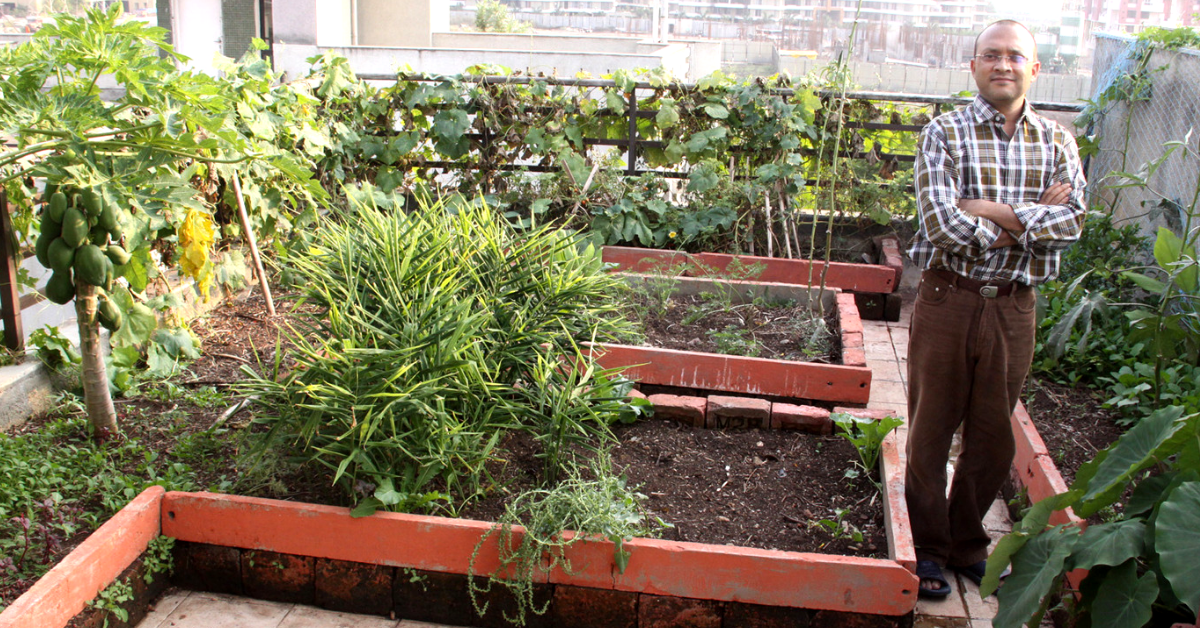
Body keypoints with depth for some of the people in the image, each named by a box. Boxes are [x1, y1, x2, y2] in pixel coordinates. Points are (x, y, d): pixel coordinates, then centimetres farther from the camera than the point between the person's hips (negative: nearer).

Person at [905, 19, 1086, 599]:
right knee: (931, 430, 5)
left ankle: (968, 545, 29)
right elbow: (942, 223, -17)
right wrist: (1030, 216, -11)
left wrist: (994, 212, -17)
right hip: (948, 298, -3)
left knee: (993, 436, 12)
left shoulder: (1057, 143, 7)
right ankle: (927, 549, 20)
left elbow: (1072, 221, -8)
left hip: (1014, 307, 3)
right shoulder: (944, 133, -3)